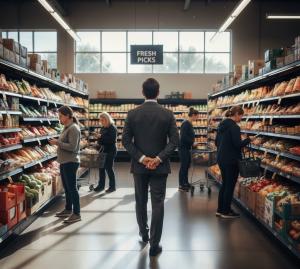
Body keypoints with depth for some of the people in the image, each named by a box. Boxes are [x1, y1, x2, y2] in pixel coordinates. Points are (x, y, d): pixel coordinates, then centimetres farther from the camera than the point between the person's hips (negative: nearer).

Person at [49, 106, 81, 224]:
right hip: (64, 162, 10)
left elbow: (72, 147, -22)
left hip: (70, 162, -10)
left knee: (72, 188, -4)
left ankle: (76, 214, 4)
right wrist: (57, 142, 5)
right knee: (66, 187, 18)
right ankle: (68, 209, 32)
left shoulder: (73, 128, -16)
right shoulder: (67, 127, 12)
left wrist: (57, 142, -18)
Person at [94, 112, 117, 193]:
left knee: (109, 168, -2)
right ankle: (101, 185, 20)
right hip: (103, 151, 8)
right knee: (101, 168, 9)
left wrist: (101, 136, -25)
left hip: (110, 151, -8)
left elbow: (112, 140, -23)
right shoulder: (103, 128, 12)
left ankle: (112, 186, 11)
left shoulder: (112, 128, -12)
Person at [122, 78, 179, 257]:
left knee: (141, 202, 18)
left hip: (139, 166, 1)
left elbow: (126, 141, -7)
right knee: (158, 204, 4)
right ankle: (154, 245, 6)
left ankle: (144, 234, 36)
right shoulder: (167, 114, -5)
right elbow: (174, 141, -9)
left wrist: (141, 158, -7)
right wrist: (159, 158, -11)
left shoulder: (133, 114, -4)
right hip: (160, 166, -1)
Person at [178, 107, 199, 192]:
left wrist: (193, 142, 6)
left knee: (187, 165, 15)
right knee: (183, 166, -3)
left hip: (187, 148, 9)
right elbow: (183, 137, -23)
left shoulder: (190, 124, 11)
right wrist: (192, 142, -16)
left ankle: (185, 183, 25)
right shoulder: (186, 124, -17)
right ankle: (181, 185, 6)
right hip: (183, 147, -9)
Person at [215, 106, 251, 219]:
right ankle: (226, 212, 11)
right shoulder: (234, 127, -17)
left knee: (224, 184, 17)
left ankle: (220, 210, 23)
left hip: (221, 158, 9)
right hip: (231, 160, -9)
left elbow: (217, 142, 16)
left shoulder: (222, 125, 10)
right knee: (230, 186, 3)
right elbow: (238, 144, -20)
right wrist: (248, 140, -5)